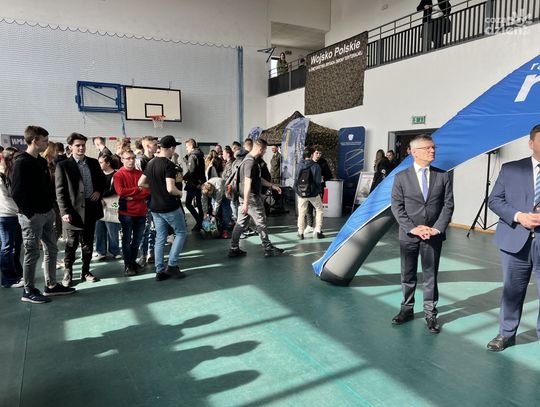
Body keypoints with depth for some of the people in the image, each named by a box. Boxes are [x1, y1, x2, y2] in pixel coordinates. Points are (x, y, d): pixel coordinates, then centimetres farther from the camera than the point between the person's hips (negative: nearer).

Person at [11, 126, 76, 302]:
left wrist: (51, 205, 9)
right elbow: (16, 192, -18)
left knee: (51, 249, 13)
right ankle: (28, 291, 14)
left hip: (47, 213, 9)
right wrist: (29, 213, -16)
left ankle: (51, 285, 24)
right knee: (32, 253, 1)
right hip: (32, 216, -8)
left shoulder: (42, 161, 12)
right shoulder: (21, 163, -13)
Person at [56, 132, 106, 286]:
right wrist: (64, 212, -13)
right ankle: (68, 273, 21)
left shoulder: (93, 163, 9)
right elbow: (60, 191, -6)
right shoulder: (63, 165, -4)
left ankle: (85, 272, 24)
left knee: (88, 244, 12)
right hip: (73, 210, -4)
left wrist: (99, 191, -2)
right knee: (71, 244, 6)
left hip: (91, 209, 4)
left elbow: (102, 180, 19)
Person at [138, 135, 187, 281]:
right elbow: (170, 189, -26)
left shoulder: (151, 163, 8)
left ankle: (160, 271, 15)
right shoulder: (169, 164, -17)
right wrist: (179, 193, -7)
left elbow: (141, 183, 13)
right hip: (170, 207, -7)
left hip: (155, 208, 7)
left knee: (160, 238, 12)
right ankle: (172, 265, 4)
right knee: (181, 233, 9)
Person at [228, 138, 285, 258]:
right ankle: (268, 249, 13)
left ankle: (234, 249, 16)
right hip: (251, 198, -10)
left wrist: (272, 185, 22)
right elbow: (247, 183, -24)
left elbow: (258, 178, 23)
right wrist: (246, 203, -26)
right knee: (261, 223, 2)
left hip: (246, 197, 10)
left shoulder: (250, 159, 14)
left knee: (241, 223, 11)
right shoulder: (250, 162, -19)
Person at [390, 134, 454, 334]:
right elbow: (397, 207, -4)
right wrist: (412, 228, -13)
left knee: (431, 276, 8)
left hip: (434, 235, 1)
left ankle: (430, 313, 22)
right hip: (408, 235, 0)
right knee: (407, 275, 11)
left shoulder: (443, 177, 3)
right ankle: (407, 309, 26)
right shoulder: (401, 177, -1)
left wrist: (437, 228, -11)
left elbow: (448, 205, 0)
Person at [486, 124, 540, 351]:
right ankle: (506, 333, 26)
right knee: (512, 290, 12)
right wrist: (518, 216, -13)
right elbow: (494, 200, 2)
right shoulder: (511, 169, 5)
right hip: (516, 240, 1)